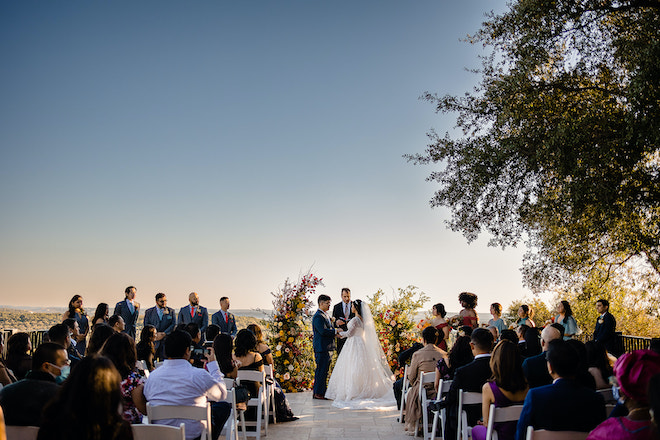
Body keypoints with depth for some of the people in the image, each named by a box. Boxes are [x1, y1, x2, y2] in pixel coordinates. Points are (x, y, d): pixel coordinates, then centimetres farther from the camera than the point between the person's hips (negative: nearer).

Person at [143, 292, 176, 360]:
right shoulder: (149, 312, 10)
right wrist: (156, 334, -9)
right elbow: (146, 325, 4)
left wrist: (164, 334, -8)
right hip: (153, 340, 0)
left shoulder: (171, 311, 11)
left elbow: (174, 324, 4)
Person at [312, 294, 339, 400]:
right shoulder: (318, 316, -14)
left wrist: (334, 333, 6)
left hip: (326, 347, 10)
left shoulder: (325, 315, 19)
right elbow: (323, 331, -23)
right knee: (321, 370, -7)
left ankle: (322, 392, 20)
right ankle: (318, 393, -2)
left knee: (324, 370, 14)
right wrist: (335, 331, -13)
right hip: (321, 347, -10)